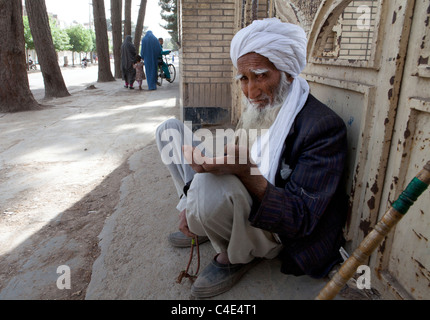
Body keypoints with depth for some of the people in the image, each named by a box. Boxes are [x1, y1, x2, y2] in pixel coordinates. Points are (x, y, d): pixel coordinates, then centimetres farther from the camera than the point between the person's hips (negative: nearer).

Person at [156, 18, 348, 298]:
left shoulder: (325, 127, -23)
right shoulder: (258, 108, 1)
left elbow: (301, 220, -26)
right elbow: (234, 163, 8)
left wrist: (247, 171, -41)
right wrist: (192, 203, -7)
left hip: (281, 231, -7)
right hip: (245, 205, 8)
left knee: (209, 184, -41)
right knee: (171, 130, 4)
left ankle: (237, 256, -7)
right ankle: (207, 225, 5)